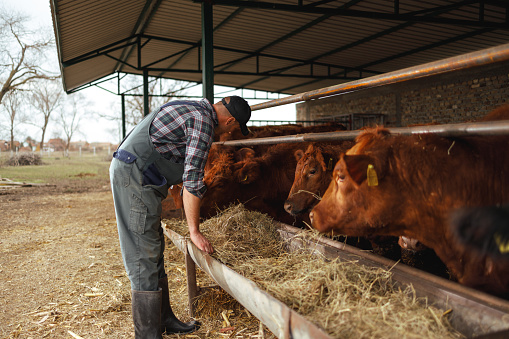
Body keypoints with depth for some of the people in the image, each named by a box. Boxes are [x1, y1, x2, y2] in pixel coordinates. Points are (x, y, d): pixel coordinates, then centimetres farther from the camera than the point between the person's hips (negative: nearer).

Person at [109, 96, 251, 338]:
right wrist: (194, 231, -13)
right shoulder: (203, 121, -13)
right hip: (134, 175, -10)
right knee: (144, 256, -6)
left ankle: (164, 319, 25)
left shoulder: (195, 109, 18)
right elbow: (192, 179, -17)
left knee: (154, 251, 14)